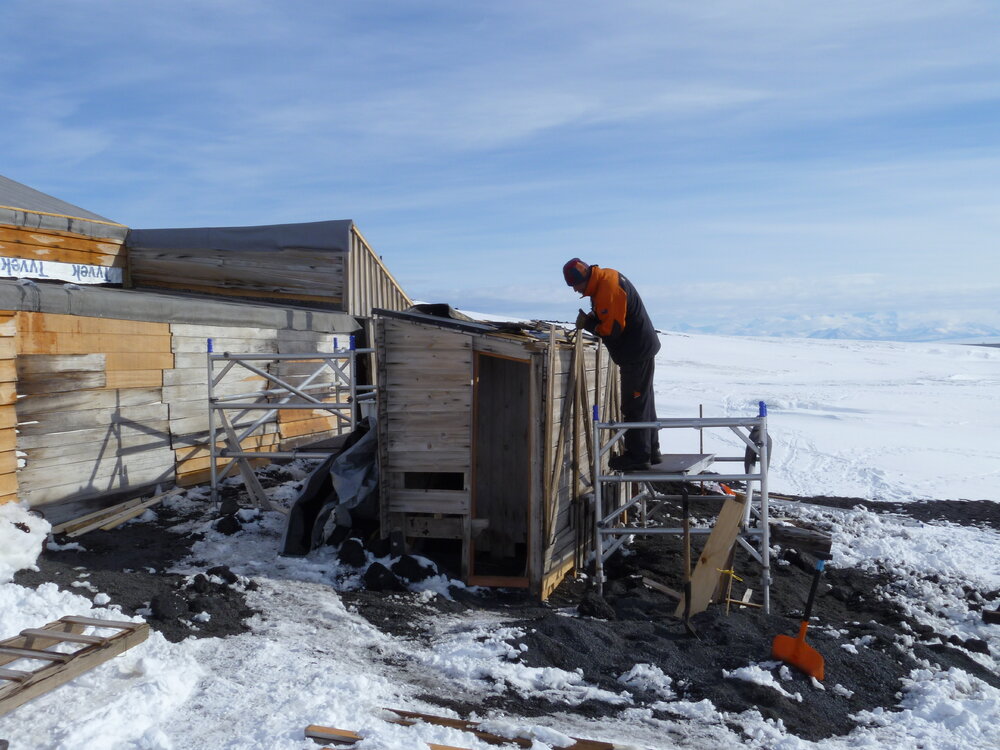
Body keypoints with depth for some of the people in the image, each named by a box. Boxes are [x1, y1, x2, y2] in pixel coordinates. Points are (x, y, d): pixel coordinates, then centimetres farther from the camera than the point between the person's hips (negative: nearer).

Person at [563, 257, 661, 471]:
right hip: (641, 349, 11)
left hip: (637, 353, -11)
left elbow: (612, 330, -25)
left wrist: (588, 323, -12)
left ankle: (638, 456, 4)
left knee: (634, 405, -3)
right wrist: (591, 319, -2)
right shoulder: (605, 278, 7)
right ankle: (650, 451, 26)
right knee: (643, 401, 17)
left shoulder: (608, 289, -24)